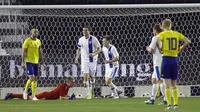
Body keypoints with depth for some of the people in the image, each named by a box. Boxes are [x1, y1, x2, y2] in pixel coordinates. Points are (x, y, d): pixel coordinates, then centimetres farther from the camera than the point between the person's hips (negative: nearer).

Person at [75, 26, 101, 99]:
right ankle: (88, 94, -10)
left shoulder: (93, 39, -8)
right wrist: (77, 57, 5)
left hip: (92, 60, -2)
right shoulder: (81, 40, 3)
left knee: (92, 77, 7)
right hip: (84, 60, 2)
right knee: (85, 76, -12)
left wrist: (94, 54, -23)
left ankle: (90, 88, 36)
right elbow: (79, 49, 18)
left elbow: (99, 49, -5)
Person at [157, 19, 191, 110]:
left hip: (166, 58, -4)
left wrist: (160, 49, -7)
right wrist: (180, 49, 10)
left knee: (167, 84, -3)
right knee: (174, 84, 13)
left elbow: (158, 41, -25)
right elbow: (187, 41, 2)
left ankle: (169, 104, -7)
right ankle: (176, 104, 7)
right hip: (175, 59, 4)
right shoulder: (177, 34, 9)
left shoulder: (162, 34, -3)